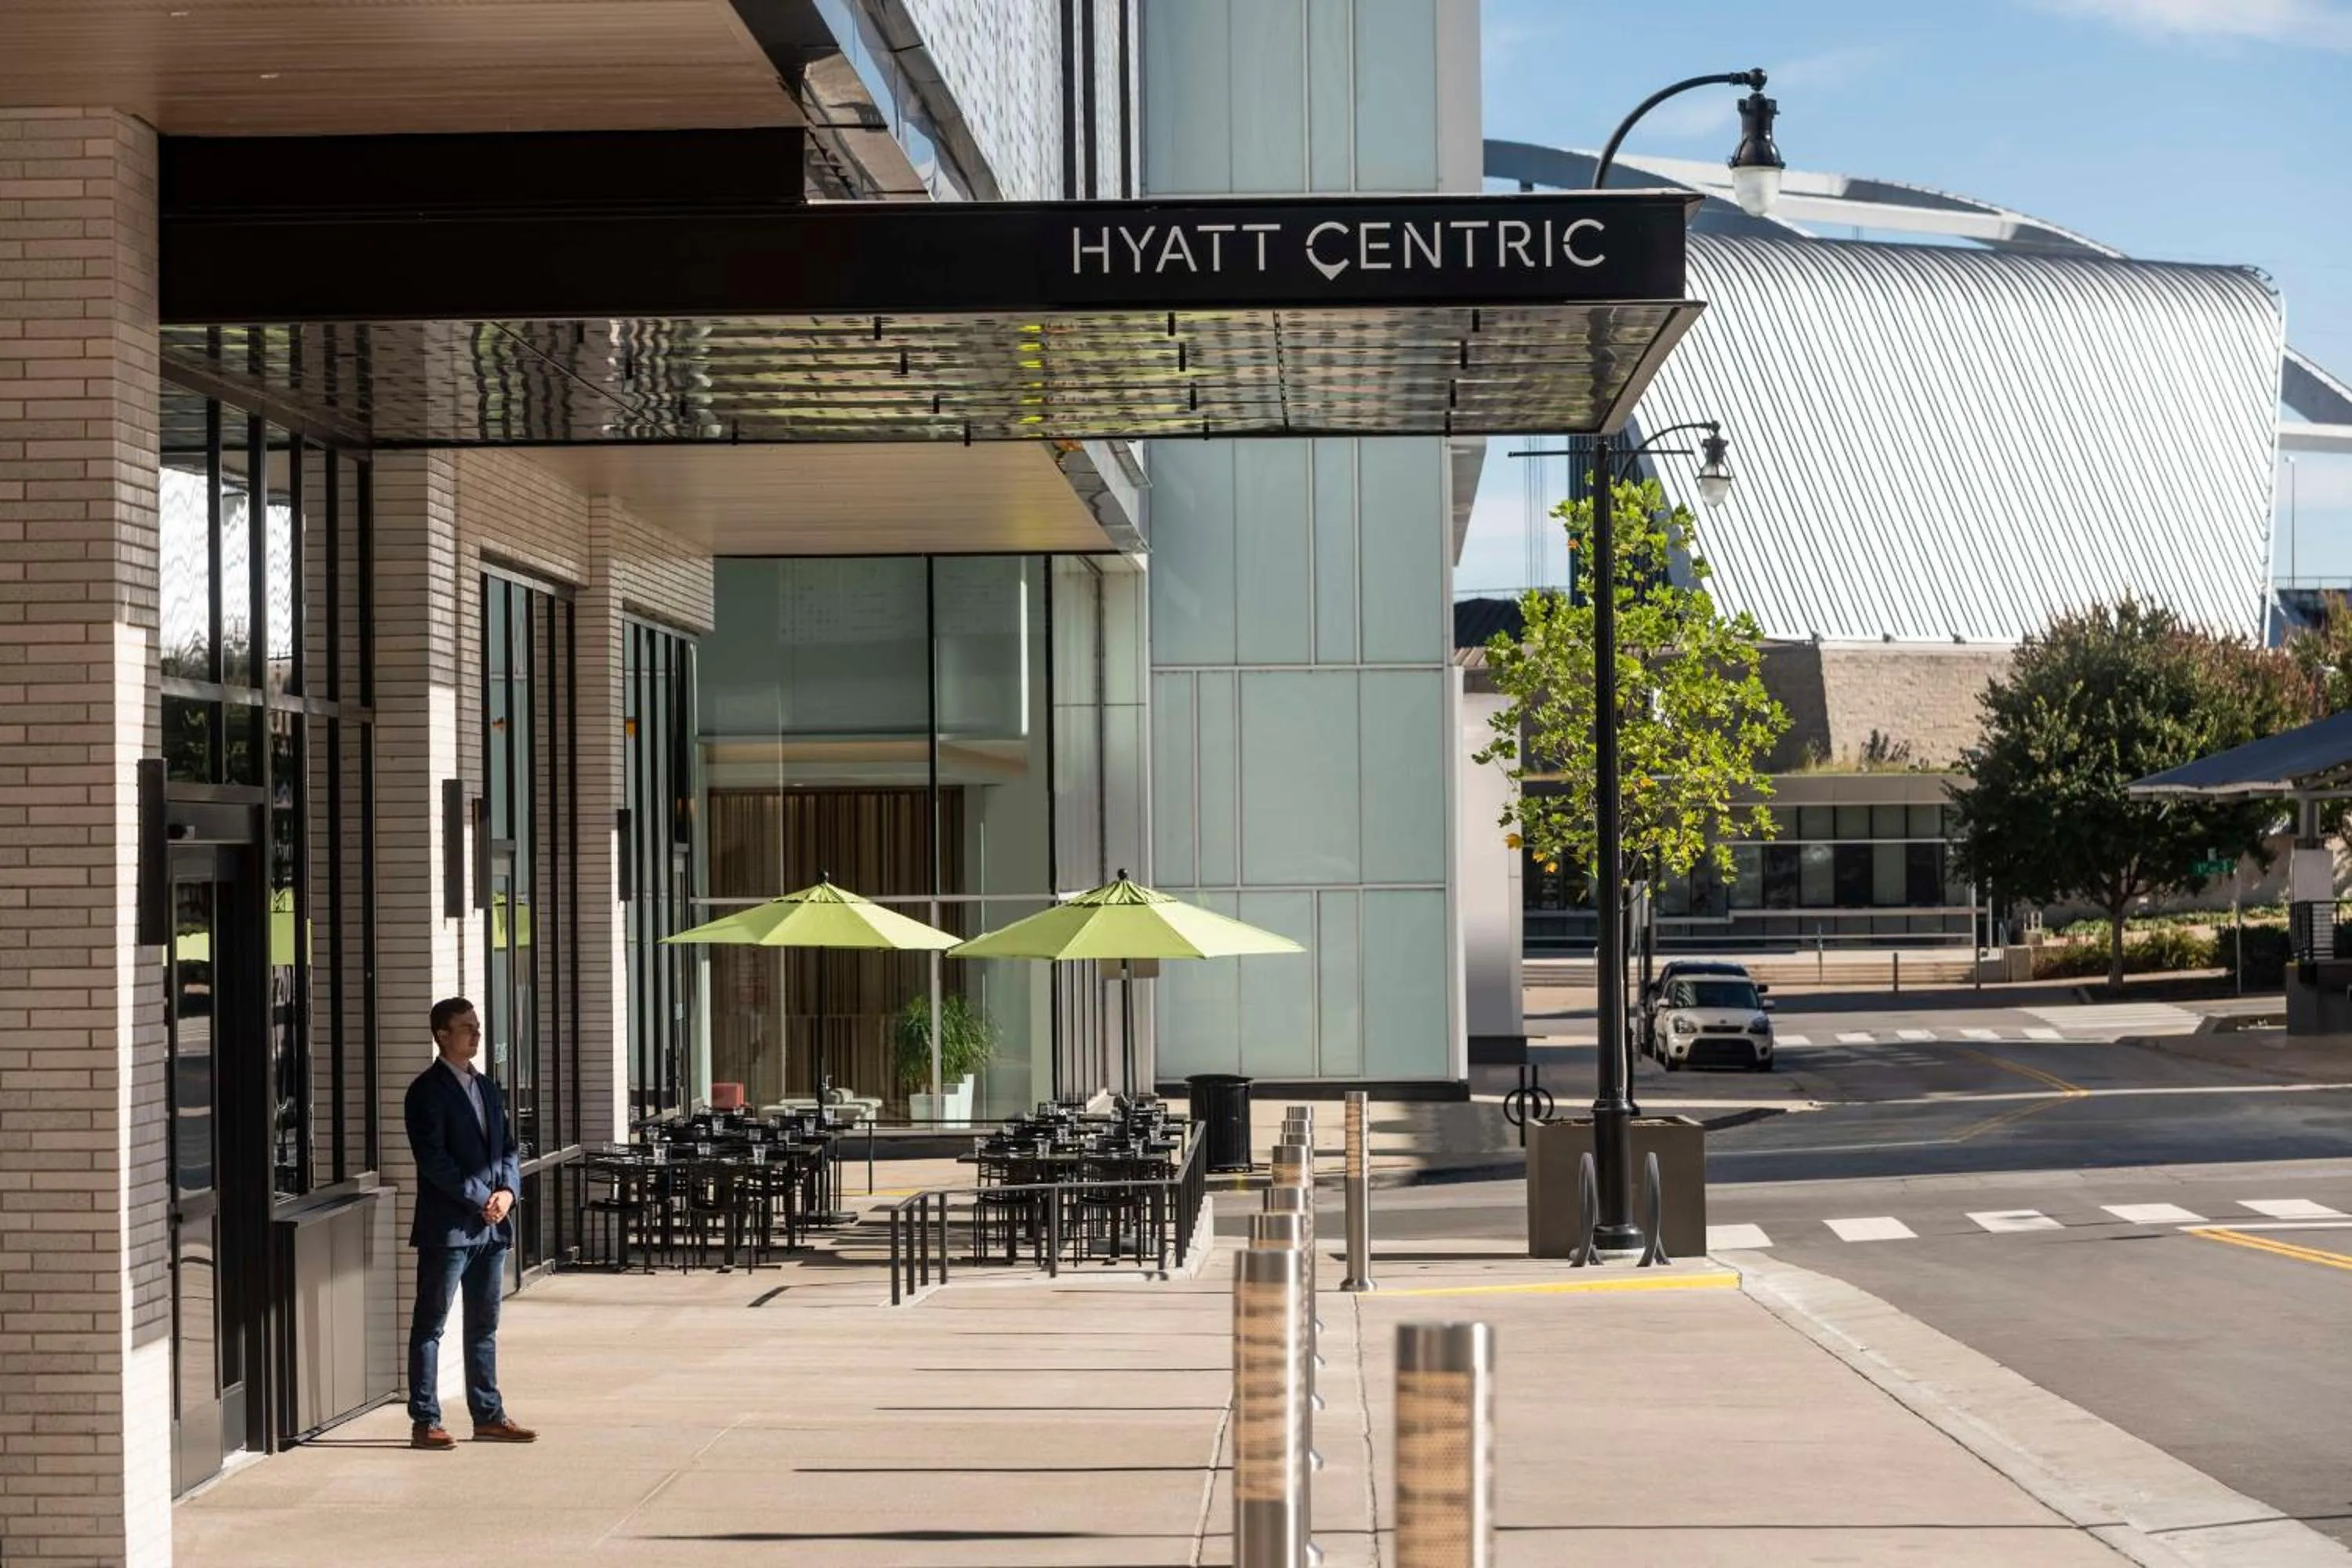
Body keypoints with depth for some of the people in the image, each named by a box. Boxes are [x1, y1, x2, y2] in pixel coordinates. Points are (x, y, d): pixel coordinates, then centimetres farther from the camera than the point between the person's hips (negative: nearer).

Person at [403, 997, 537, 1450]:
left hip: (492, 1225, 8)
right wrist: (481, 1199, -16)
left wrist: (507, 1191, -3)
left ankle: (488, 1416, 17)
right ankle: (425, 1422, 0)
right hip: (447, 1225, -8)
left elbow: (508, 1149, 17)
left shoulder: (488, 1090, 17)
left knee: (484, 1325, 12)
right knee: (430, 1324, -1)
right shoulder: (428, 1091, -8)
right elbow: (433, 1159, -15)